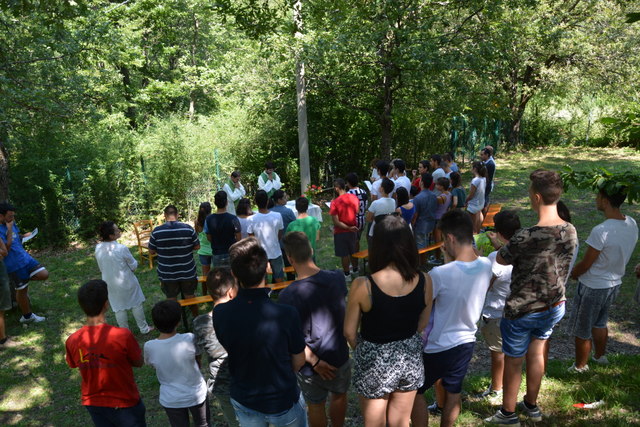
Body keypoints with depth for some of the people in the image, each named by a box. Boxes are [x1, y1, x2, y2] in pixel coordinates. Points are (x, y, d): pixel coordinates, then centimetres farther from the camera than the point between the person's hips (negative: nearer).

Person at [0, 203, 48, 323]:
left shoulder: (12, 223, 4)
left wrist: (24, 236, 1)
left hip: (25, 258, 7)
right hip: (14, 265, -7)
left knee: (44, 275, -4)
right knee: (22, 290, 7)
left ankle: (25, 278, 21)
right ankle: (27, 316, 23)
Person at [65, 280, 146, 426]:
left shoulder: (72, 341, -18)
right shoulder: (123, 335, -30)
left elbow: (74, 365, 4)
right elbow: (138, 363, -13)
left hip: (93, 403, 4)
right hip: (124, 403, -4)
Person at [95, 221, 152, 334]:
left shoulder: (98, 248, -11)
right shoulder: (122, 248, -26)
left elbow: (101, 268, 3)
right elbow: (134, 266, -13)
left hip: (110, 284, 4)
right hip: (127, 282, -4)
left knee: (119, 309, 17)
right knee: (136, 305, 15)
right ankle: (144, 328, 29)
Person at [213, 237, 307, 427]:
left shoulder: (220, 314, -24)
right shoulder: (286, 315, -30)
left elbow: (228, 350, -5)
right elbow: (299, 360, -12)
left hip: (243, 401, 2)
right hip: (283, 401, -2)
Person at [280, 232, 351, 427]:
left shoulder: (288, 296, -29)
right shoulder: (337, 278, -17)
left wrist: (315, 362, -12)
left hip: (311, 364, -3)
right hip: (339, 356, 3)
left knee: (316, 405, 23)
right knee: (339, 396, 29)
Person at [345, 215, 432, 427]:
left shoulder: (362, 285, -26)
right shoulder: (425, 282, -16)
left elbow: (349, 332, -12)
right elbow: (421, 325, -1)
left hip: (374, 363, -3)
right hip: (410, 360, 3)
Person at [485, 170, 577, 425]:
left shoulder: (527, 237, -30)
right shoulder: (571, 231, -8)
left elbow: (501, 259, -13)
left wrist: (508, 246, 7)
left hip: (523, 310, -6)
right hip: (555, 306, 6)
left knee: (513, 361, 13)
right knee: (536, 354, 25)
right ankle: (531, 406, 44)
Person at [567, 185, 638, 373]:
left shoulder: (601, 231, -31)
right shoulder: (632, 224, -7)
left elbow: (585, 264, -21)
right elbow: (620, 255, 6)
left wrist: (572, 274, -2)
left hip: (593, 288, -8)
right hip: (615, 284, 8)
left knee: (582, 331, 13)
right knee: (599, 323, 30)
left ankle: (580, 368, 29)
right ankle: (600, 356, 50)